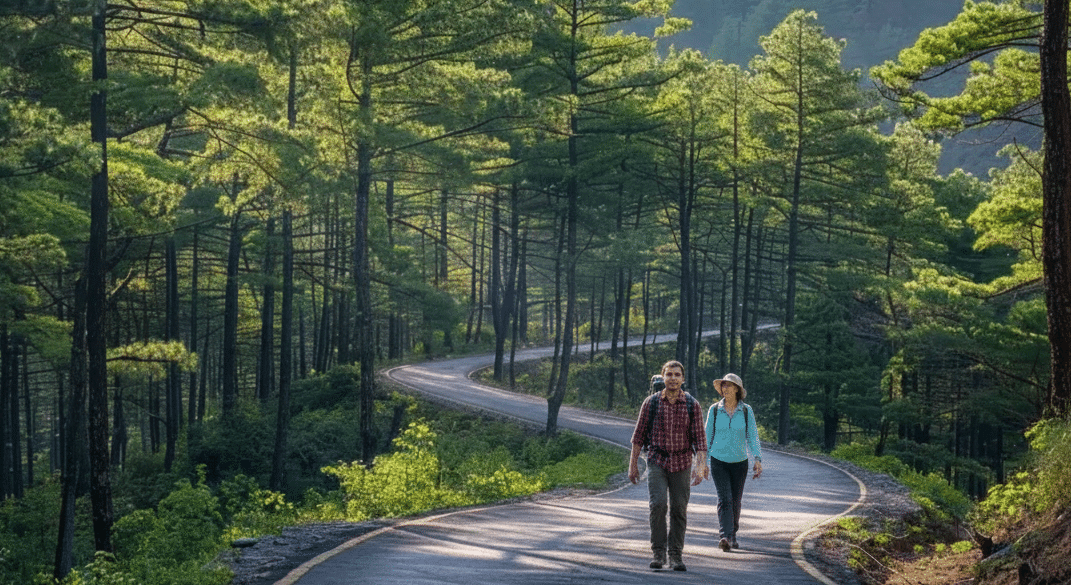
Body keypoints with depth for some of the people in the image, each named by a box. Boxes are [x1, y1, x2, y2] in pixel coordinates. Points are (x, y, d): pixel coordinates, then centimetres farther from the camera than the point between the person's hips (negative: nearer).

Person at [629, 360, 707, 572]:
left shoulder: (692, 405, -2)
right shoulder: (651, 403, -1)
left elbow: (699, 438, -3)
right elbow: (639, 435, 4)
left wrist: (701, 467, -12)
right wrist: (633, 464, 3)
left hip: (681, 463, 1)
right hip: (657, 461, -1)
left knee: (679, 510, 2)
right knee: (658, 504, -16)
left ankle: (676, 556, 12)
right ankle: (658, 553, -6)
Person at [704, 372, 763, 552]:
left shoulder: (746, 411, -1)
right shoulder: (714, 410, -1)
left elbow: (752, 437, 0)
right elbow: (707, 436, 6)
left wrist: (758, 459, -12)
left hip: (739, 463, 1)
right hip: (719, 461, -1)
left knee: (735, 502, 9)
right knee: (724, 498, -17)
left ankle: (732, 536, 29)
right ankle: (725, 537, -28)